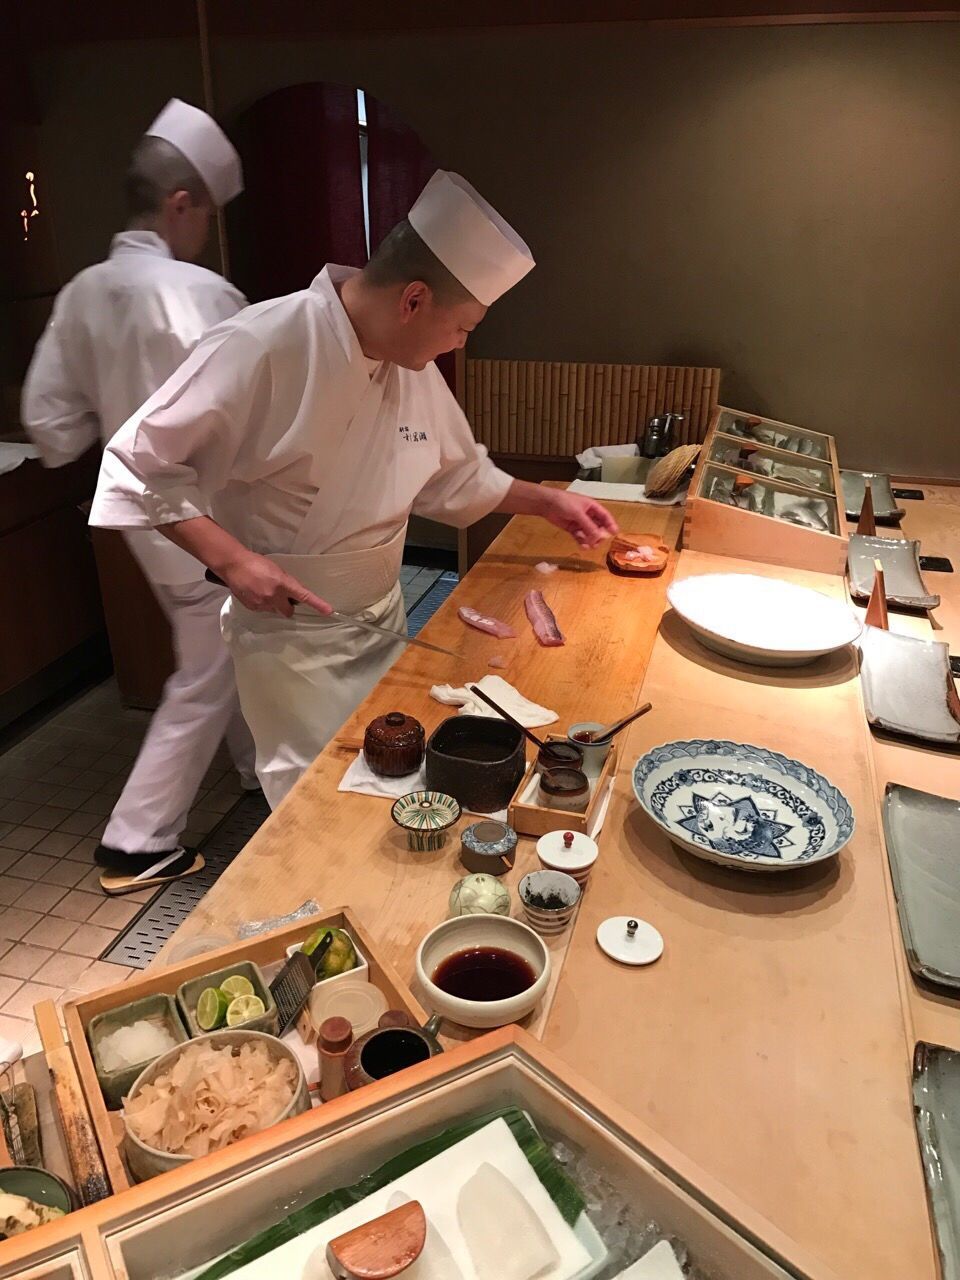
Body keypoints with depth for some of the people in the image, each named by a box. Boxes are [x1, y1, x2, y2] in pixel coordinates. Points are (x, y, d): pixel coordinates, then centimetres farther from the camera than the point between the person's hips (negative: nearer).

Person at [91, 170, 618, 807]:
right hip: (288, 633, -7)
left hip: (383, 614, 7)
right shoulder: (263, 347, -24)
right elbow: (142, 464, -18)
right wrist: (231, 558, -25)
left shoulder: (413, 364, 0)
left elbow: (454, 474, 15)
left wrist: (547, 500, 9)